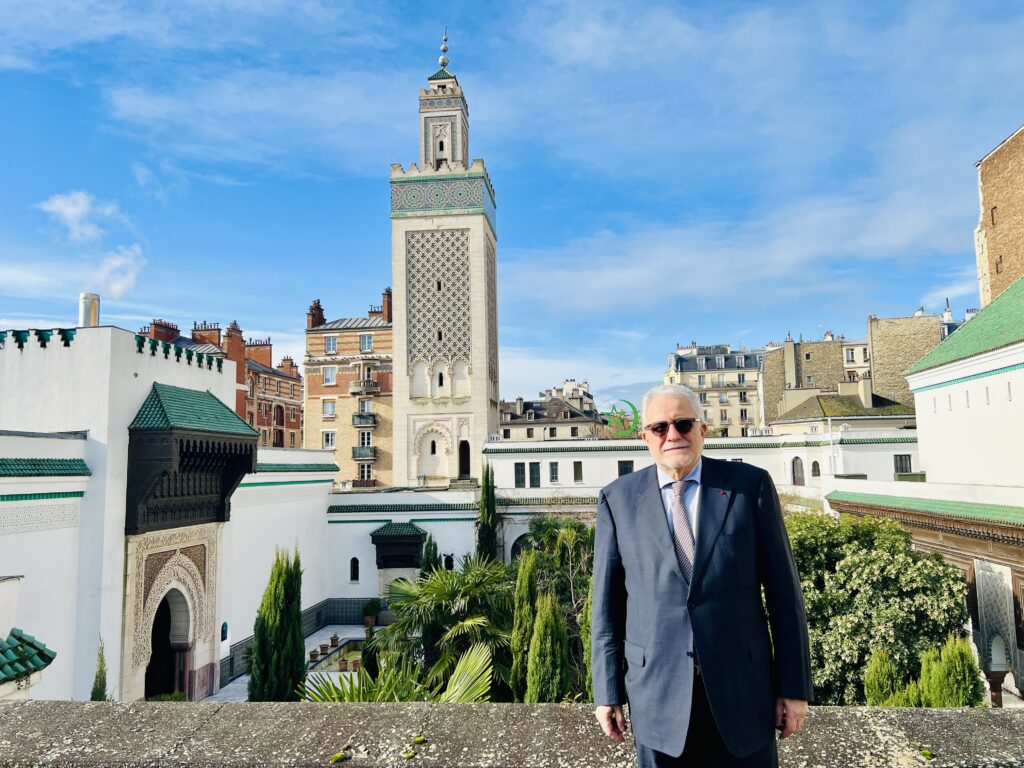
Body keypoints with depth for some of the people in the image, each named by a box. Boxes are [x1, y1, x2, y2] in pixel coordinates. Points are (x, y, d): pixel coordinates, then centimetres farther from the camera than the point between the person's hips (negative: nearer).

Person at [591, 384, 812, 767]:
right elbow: (607, 603, 2)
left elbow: (783, 590, -1)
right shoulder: (618, 499, 0)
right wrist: (608, 691, 2)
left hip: (742, 688, 0)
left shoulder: (751, 484, -2)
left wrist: (794, 686, -1)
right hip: (657, 690, 1)